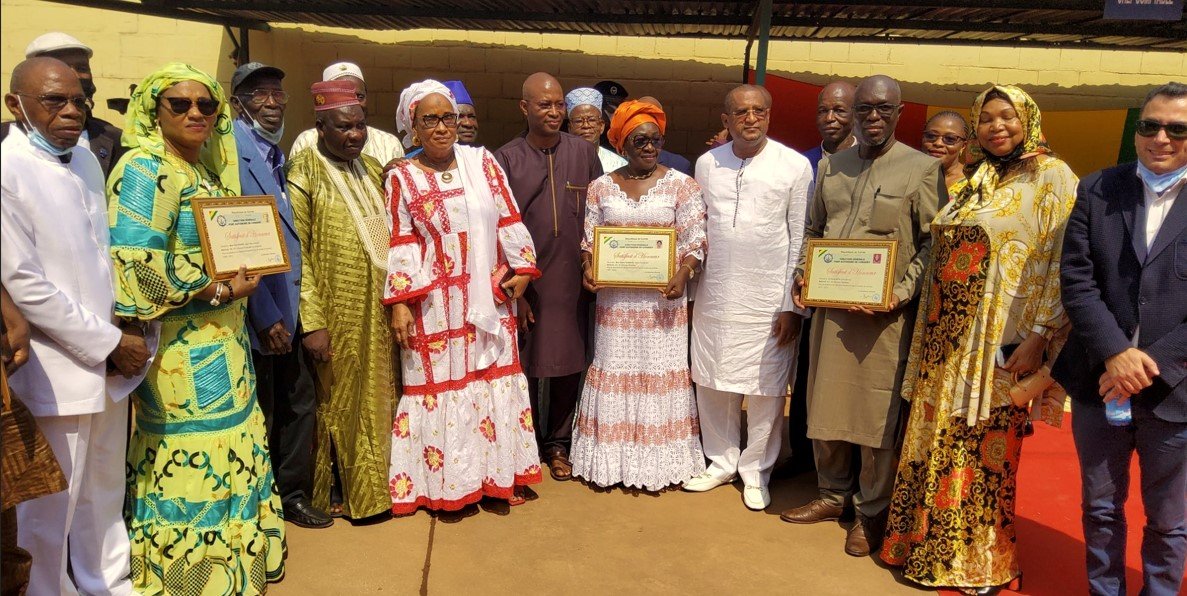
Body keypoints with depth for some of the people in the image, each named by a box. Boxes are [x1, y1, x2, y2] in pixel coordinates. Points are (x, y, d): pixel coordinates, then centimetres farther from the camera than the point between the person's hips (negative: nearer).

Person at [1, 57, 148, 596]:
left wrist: (124, 336, 5)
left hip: (108, 359, 7)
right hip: (57, 372, -7)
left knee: (105, 495, 19)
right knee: (50, 510, 6)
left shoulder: (86, 159, 9)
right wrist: (109, 345, -13)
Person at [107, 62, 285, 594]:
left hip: (222, 344, 9)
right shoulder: (145, 169, -12)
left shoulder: (207, 169, 14)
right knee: (192, 468, -1)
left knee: (226, 458, 15)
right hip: (182, 355, -9)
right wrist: (223, 291, -15)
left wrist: (241, 279, 3)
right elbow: (137, 265, -22)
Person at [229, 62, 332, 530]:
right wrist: (266, 315, -18)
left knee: (300, 401, 14)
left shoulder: (277, 154, 12)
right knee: (258, 414, 7)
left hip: (291, 305, 8)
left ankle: (293, 495, 31)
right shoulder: (233, 153, -14)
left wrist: (291, 308, 9)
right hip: (259, 310, -8)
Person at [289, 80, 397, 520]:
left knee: (375, 398, 13)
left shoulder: (371, 168, 11)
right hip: (336, 314, -6)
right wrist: (311, 323, -18)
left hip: (378, 311, 6)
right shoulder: (304, 174, -9)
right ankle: (335, 489, 25)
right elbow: (295, 254, -13)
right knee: (336, 399, 8)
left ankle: (372, 481, 30)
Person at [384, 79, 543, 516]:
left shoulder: (482, 162, 5)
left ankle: (499, 473, 21)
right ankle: (449, 483, 16)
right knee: (441, 383, 4)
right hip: (435, 305, -2)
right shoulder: (402, 178, 1)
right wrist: (398, 304, -8)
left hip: (488, 298, 2)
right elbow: (400, 247, -2)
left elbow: (509, 221, 5)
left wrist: (521, 269, -3)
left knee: (494, 378, 8)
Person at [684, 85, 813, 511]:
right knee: (712, 384, 11)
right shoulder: (707, 164, 5)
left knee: (765, 390, 6)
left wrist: (793, 305, -6)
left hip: (768, 300, -3)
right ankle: (721, 462, 31)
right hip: (714, 296, 3)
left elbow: (801, 240, -4)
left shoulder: (795, 166, -5)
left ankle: (755, 472, 25)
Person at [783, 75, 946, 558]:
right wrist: (803, 275, 3)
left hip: (885, 313, -4)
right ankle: (833, 495, 31)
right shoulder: (830, 166, 13)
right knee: (825, 405, 12)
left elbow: (932, 244, -4)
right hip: (830, 307, 4)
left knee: (878, 415, 3)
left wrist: (903, 293, -16)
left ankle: (872, 513, 21)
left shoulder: (923, 169, -1)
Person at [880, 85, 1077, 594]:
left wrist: (1038, 338, -15)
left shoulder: (1051, 177, -5)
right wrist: (930, 330, 9)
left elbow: (1059, 264, -11)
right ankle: (928, 542, 28)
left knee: (985, 448, 4)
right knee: (933, 441, 11)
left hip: (998, 343, -6)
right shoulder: (970, 180, 13)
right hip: (946, 337, 6)